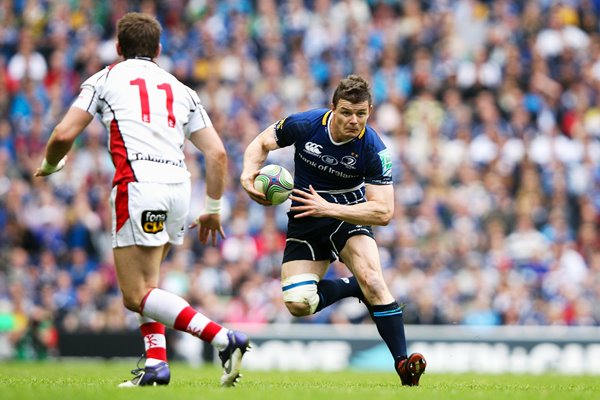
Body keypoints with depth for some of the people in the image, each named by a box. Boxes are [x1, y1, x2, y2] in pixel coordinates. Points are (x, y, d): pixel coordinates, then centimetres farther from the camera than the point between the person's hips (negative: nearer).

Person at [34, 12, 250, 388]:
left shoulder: (105, 79, 13)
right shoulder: (181, 90, 23)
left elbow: (64, 134, 5)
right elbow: (217, 152, 14)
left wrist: (50, 166, 26)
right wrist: (213, 209, 24)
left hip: (138, 184, -6)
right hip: (178, 184, 6)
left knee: (137, 296, -6)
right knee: (144, 284, 23)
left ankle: (225, 339, -21)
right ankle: (156, 363, 8)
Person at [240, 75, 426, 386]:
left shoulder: (373, 150, -22)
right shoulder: (304, 125, -18)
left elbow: (383, 212, -24)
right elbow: (261, 143, 1)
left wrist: (329, 208, -32)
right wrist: (248, 173, -21)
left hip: (349, 215, -2)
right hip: (305, 221, 2)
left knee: (371, 280, -29)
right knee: (297, 304, -14)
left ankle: (402, 362, -24)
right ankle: (354, 287, 12)